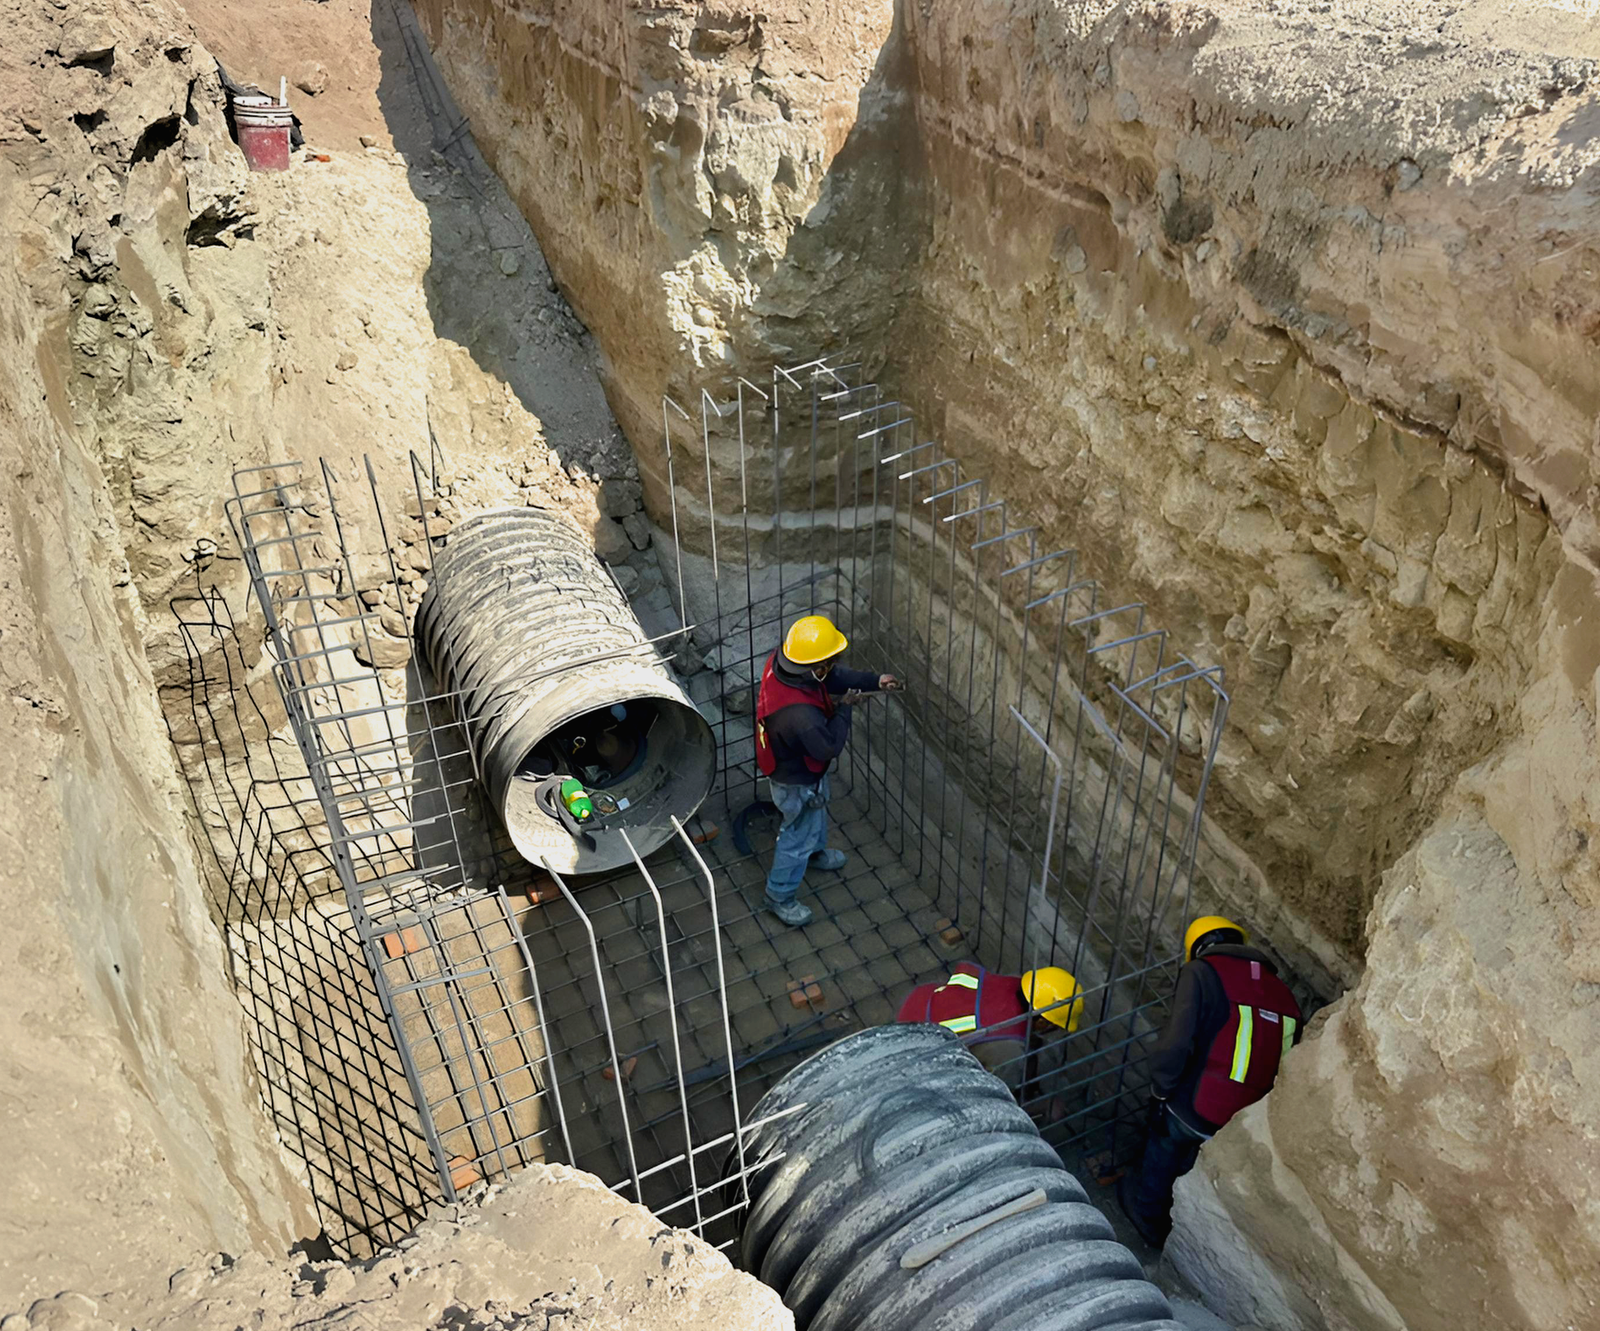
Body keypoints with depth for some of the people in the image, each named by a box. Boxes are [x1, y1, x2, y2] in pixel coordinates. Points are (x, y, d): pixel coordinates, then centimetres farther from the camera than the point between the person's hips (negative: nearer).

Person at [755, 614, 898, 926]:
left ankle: (815, 852, 65)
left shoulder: (783, 661, -22)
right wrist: (843, 710, -18)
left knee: (817, 812, 35)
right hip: (797, 781, -8)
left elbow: (833, 677, -3)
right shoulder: (799, 713, -47)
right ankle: (780, 897, 40)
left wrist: (874, 681, -6)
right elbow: (830, 747, -29)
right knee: (799, 835, 17)